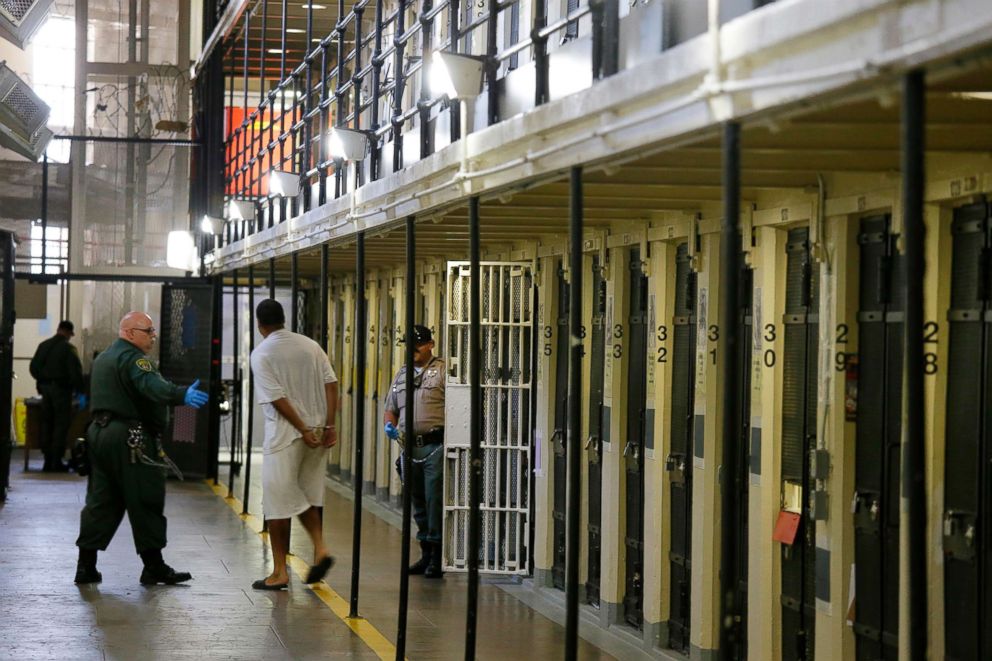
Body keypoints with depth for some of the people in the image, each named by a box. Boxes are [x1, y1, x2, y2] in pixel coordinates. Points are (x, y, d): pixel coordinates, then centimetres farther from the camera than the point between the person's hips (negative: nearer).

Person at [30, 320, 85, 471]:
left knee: (47, 424, 11)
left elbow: (33, 367, 13)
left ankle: (48, 461, 12)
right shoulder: (68, 348, -11)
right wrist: (80, 392, -12)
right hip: (61, 389, -6)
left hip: (45, 389, 6)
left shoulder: (43, 345, 8)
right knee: (61, 425, -1)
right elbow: (75, 372, -16)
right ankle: (56, 462, -5)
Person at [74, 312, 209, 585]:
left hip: (100, 431, 10)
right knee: (146, 503, -4)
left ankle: (86, 565, 7)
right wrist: (182, 395, -47)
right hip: (130, 439, -10)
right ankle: (154, 567, -1)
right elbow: (152, 385, -32)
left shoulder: (103, 359, 22)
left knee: (101, 501, 10)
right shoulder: (132, 358, -13)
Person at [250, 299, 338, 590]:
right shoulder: (310, 345, 7)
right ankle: (319, 548, 3)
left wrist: (303, 431, -13)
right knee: (306, 497, 20)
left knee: (278, 503, 3)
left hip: (284, 435, -5)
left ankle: (279, 572, 7)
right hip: (317, 429, 5)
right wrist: (329, 425, 0)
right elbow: (331, 384, 1)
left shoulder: (261, 354, -7)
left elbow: (277, 398, -14)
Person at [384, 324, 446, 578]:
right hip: (410, 447, 7)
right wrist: (389, 424, 2)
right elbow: (390, 409, 24)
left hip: (435, 445, -6)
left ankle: (437, 555, -3)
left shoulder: (442, 371, -2)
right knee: (418, 503, 12)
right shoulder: (402, 374, 18)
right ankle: (425, 554, 21)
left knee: (435, 501, -8)